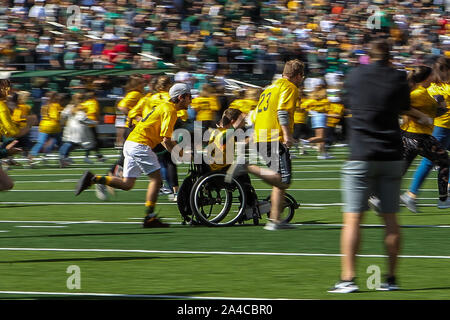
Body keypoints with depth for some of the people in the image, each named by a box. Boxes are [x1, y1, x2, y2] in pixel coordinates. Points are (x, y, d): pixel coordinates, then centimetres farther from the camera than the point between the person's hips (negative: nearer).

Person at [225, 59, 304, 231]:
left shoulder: (270, 87, 27)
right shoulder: (289, 87, 1)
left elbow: (255, 116, 27)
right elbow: (282, 111, -15)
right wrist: (287, 134, -21)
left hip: (260, 139, 9)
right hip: (276, 139, -9)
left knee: (280, 182, 12)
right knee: (283, 180, -17)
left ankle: (275, 221, 7)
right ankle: (247, 168, -29)